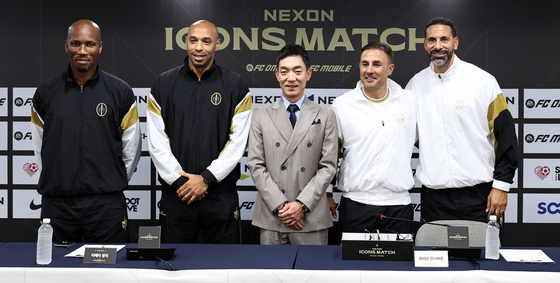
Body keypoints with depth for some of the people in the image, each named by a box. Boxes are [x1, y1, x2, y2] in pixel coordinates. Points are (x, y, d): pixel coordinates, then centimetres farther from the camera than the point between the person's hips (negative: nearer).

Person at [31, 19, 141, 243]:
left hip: (106, 205, -1)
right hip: (56, 206, 2)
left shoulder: (120, 92, 0)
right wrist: (58, 184, 11)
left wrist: (112, 184, 10)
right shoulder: (45, 93, 5)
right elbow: (39, 149, 12)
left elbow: (131, 150, 5)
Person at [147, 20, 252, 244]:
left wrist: (207, 178, -11)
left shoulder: (235, 85, 1)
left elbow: (238, 140, -5)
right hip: (176, 193, 1)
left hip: (221, 193, -1)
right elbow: (156, 141, 0)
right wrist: (179, 180, -8)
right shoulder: (164, 84, 5)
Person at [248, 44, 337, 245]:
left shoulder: (325, 117, 6)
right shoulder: (261, 116, 8)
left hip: (311, 218, -1)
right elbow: (256, 165, 2)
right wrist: (280, 205, -8)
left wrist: (302, 204, -10)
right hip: (271, 217, 1)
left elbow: (328, 166, 0)